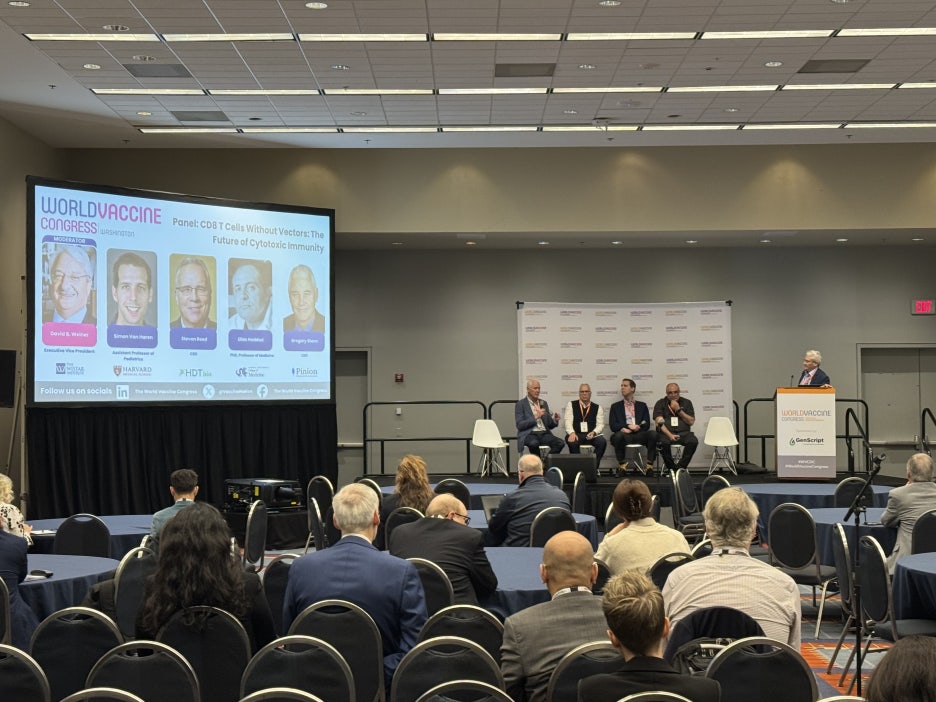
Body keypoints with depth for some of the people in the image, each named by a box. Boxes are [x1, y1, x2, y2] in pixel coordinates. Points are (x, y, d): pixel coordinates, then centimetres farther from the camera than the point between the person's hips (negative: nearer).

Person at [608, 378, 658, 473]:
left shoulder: (642, 405, 20)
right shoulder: (615, 406, 18)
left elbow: (646, 425, 8)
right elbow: (613, 426, 5)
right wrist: (628, 426, -12)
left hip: (639, 434, 1)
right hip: (624, 435, -1)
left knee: (653, 434, -29)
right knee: (618, 435, -37)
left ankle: (649, 464, -25)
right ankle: (622, 464, -24)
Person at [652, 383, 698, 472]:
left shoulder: (686, 403, 14)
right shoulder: (660, 403, 9)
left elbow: (691, 422, 6)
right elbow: (659, 422, -5)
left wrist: (679, 410, -6)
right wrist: (669, 435, -20)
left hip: (683, 432, 2)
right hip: (666, 432, -1)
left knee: (693, 441, -31)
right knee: (663, 442, -36)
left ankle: (681, 467, -18)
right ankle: (671, 468, -15)